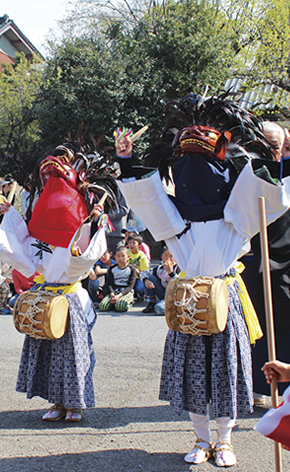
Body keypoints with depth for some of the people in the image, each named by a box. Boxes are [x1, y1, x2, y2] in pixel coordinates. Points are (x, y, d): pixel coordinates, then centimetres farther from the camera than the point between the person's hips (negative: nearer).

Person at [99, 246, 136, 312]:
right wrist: (112, 294, -19)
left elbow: (130, 286, -5)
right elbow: (109, 284, 3)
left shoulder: (132, 269, 4)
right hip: (114, 291, 2)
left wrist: (119, 295, -20)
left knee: (121, 307, -35)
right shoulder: (112, 269, 12)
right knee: (102, 306, -26)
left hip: (126, 292, -2)